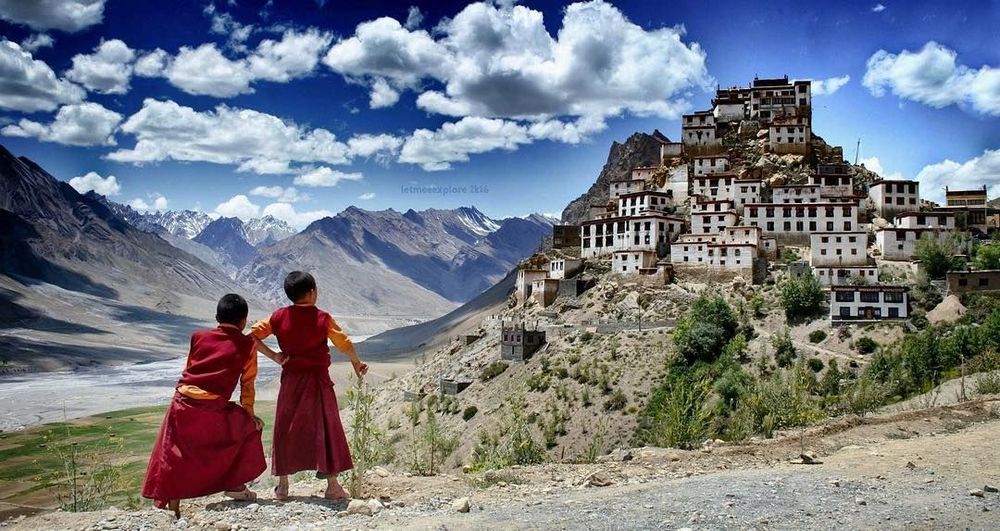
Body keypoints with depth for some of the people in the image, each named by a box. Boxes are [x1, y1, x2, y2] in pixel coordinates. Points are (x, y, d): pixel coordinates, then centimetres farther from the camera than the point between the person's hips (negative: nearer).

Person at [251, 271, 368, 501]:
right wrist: (356, 363, 14)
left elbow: (253, 335, -2)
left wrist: (273, 355, 1)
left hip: (291, 380, 3)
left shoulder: (279, 316, 0)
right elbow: (344, 344, -2)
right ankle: (332, 485, 7)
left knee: (286, 430, 12)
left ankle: (282, 486, 16)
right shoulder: (322, 318, -7)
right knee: (327, 429, 5)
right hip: (318, 379, -3)